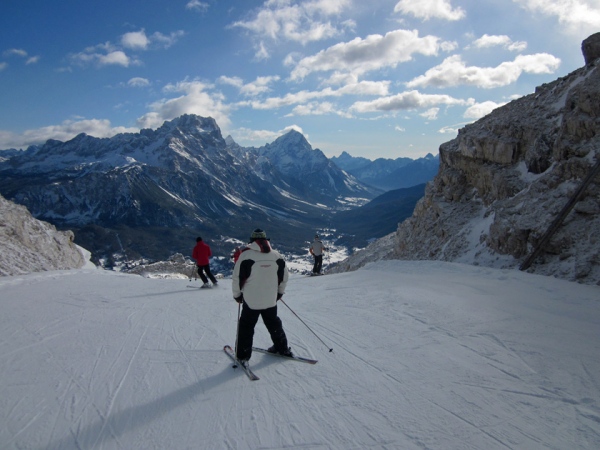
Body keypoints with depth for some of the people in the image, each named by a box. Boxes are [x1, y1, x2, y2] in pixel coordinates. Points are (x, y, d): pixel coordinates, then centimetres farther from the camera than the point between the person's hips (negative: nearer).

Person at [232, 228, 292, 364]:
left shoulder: (246, 255, -12)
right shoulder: (276, 255, 2)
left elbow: (237, 278, -11)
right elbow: (284, 276, 10)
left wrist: (237, 294, 4)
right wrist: (279, 292, 23)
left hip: (251, 301, -4)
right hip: (271, 300, 4)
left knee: (246, 326, 10)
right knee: (273, 323, 22)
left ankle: (243, 356, 12)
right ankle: (282, 348, 33)